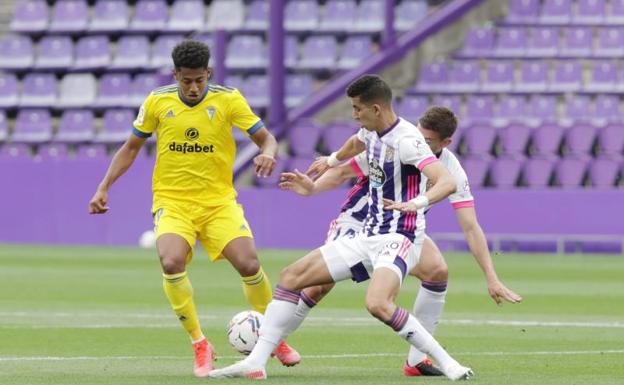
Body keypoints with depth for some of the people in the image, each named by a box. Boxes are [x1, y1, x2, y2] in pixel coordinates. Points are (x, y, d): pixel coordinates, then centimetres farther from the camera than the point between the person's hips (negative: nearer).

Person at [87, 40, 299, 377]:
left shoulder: (228, 99, -5)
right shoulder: (157, 102, -1)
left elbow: (266, 138, -1)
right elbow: (131, 147, 11)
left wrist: (267, 154, -25)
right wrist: (104, 188, 4)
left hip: (219, 200, 0)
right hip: (172, 202, 0)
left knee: (249, 264, -16)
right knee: (171, 263, -27)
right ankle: (200, 346, -12)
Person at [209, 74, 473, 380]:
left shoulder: (406, 140, -19)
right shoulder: (372, 132, 7)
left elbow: (447, 182, -31)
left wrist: (416, 203, -49)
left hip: (399, 240, -9)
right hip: (369, 237, 9)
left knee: (377, 304, -36)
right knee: (291, 276, 4)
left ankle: (446, 363, -23)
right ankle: (255, 363, 5)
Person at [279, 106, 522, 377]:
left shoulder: (451, 170, -20)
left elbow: (470, 228, -20)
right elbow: (344, 172, -16)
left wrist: (492, 279, -26)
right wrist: (312, 187, -36)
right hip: (357, 222, -2)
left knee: (437, 270, -23)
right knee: (321, 285, -19)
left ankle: (416, 360, -13)